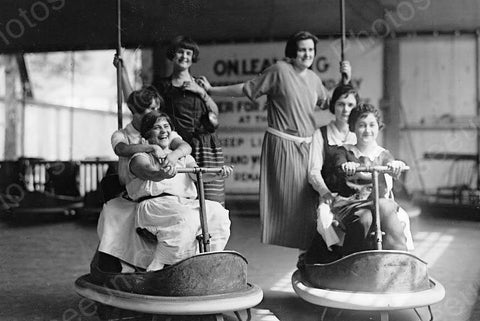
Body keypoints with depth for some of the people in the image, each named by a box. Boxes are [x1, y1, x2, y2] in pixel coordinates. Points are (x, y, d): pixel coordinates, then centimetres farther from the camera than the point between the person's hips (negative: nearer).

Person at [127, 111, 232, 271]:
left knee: (218, 213, -20)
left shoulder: (183, 157, 26)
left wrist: (217, 174, -17)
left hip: (186, 203, 5)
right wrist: (163, 173, -39)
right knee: (185, 219, -35)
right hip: (155, 203, -5)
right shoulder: (141, 158, 10)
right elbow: (151, 173, -14)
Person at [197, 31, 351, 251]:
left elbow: (328, 103, 25)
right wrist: (211, 90, -4)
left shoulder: (313, 78, 12)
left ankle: (308, 248, 18)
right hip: (282, 144, -6)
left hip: (307, 145, 6)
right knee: (283, 195, -3)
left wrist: (345, 80, 14)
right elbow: (246, 89, -4)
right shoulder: (280, 70, -7)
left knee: (308, 197, 6)